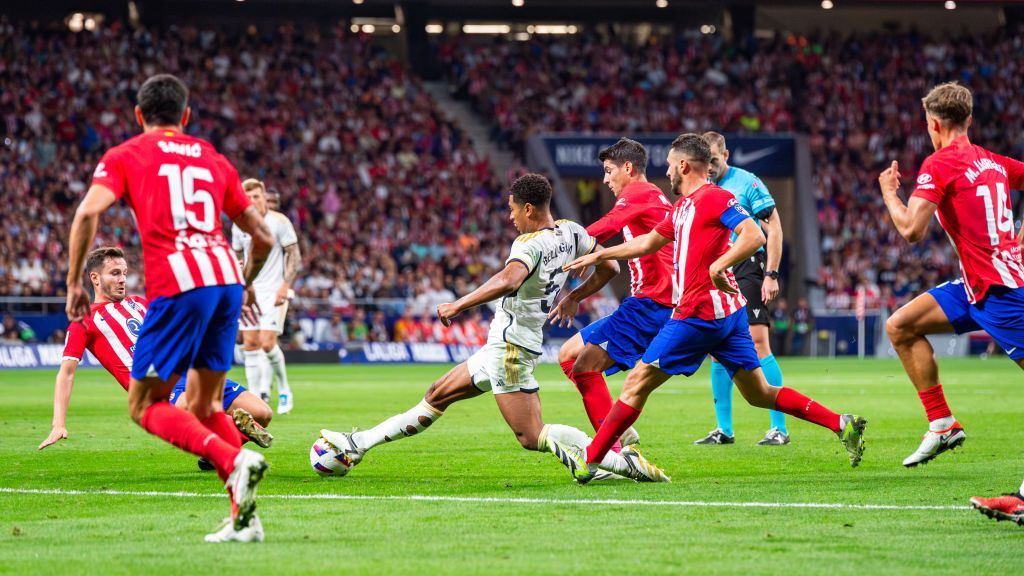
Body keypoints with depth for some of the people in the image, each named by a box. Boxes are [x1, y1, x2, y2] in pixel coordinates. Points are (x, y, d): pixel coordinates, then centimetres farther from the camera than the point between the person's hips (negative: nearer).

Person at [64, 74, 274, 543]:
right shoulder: (213, 160, 24)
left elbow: (89, 212, -7)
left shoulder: (124, 157, 12)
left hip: (177, 285, -5)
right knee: (203, 406, 17)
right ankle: (243, 518, 5)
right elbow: (263, 236, 26)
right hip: (227, 277, 5)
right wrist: (245, 286, 42)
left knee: (145, 407, 2)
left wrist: (74, 283, 0)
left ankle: (234, 460, -22)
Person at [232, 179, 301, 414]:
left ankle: (284, 389, 6)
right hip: (250, 292, 5)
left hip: (274, 292, -5)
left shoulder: (279, 222, -6)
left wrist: (285, 285, -15)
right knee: (250, 344, -1)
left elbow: (294, 256, -5)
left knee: (267, 343, -14)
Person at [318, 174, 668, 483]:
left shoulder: (530, 244, -21)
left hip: (510, 345, -10)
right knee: (437, 396, 17)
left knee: (532, 437, -10)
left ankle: (624, 462, -15)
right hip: (504, 346, 10)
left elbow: (509, 280, -41)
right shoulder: (571, 232, 5)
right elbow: (610, 267, 16)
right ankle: (360, 445, 25)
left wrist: (459, 305, -37)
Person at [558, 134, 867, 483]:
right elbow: (649, 242, 33)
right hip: (728, 311, 10)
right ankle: (841, 424, 4)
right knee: (760, 394, 10)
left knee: (637, 383, -4)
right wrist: (599, 256, 34)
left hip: (701, 314, -10)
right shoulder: (684, 205, 20)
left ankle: (589, 461, 0)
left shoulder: (713, 198, -9)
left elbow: (754, 235, -21)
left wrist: (719, 265, -32)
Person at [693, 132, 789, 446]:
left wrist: (771, 275, -13)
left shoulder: (748, 184, -5)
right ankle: (724, 429, 11)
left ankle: (779, 427, -12)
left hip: (747, 268, -6)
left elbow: (774, 229, -6)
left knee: (757, 342, -13)